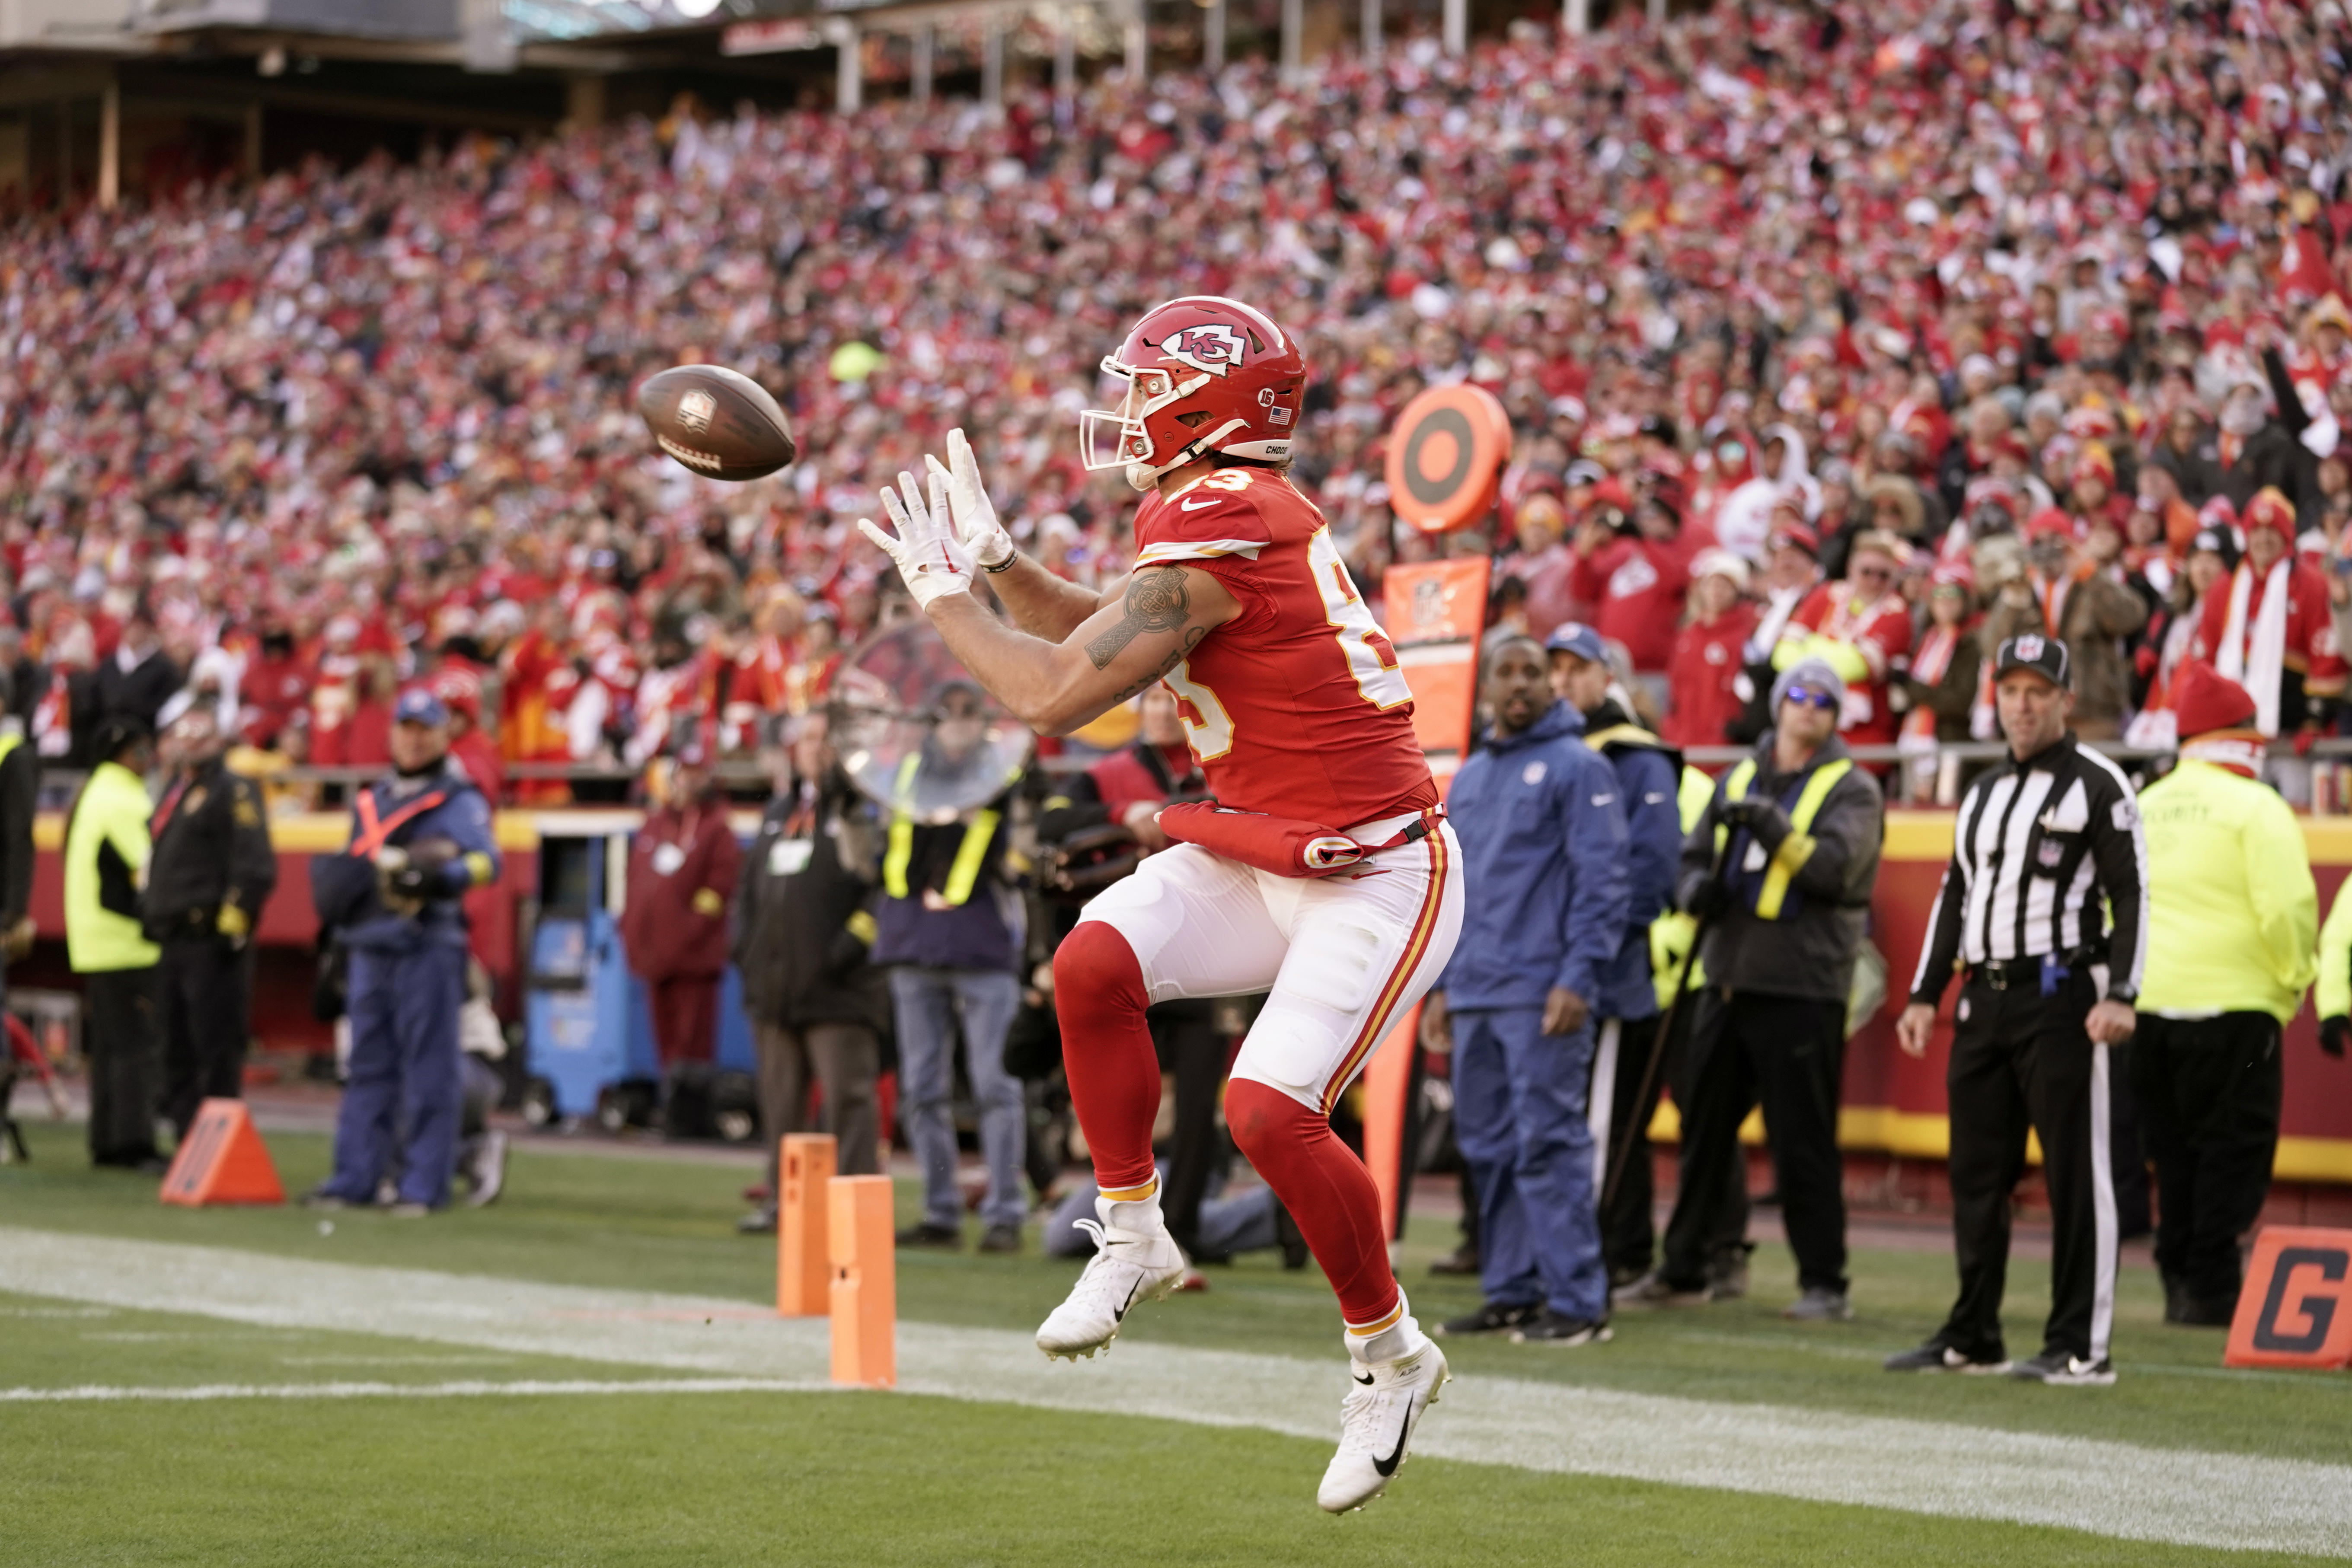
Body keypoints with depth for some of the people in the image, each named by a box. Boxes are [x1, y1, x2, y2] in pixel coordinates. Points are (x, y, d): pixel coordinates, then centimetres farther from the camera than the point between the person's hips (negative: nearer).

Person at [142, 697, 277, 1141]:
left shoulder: (235, 792, -7)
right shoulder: (175, 792, 21)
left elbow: (256, 867, -15)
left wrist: (233, 925, -20)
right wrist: (152, 918, 22)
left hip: (212, 942, -9)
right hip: (174, 943, 9)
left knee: (217, 1050, -9)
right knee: (178, 1051, 11)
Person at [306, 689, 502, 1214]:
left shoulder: (459, 801, 0)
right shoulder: (371, 801, 21)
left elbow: (486, 861, -15)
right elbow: (350, 871, 29)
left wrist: (442, 874, -31)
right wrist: (338, 934, 17)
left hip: (428, 948, -7)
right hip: (370, 949, 7)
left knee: (428, 1068, -6)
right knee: (368, 1067, 9)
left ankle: (423, 1185, -5)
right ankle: (354, 1179, 13)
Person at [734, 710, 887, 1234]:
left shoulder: (862, 811, -3)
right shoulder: (778, 813, 19)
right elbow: (750, 886, 24)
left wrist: (852, 944, -18)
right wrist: (745, 946, 12)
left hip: (838, 988, -7)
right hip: (775, 984, 7)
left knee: (849, 1097, -8)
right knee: (781, 1101, 11)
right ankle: (784, 1198, 18)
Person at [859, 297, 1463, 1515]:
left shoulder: (1214, 537, -23)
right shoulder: (1236, 512, 7)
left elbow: (1054, 695, -21)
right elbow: (1095, 632, 23)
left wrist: (941, 595, -7)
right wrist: (995, 560, 7)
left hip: (1378, 879, -9)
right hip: (1266, 857, 9)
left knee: (1268, 1110, -18)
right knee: (1094, 962, -11)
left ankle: (1390, 1355, 4)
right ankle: (1133, 1239, 4)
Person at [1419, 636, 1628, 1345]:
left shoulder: (1577, 767, -3)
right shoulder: (1469, 778, 19)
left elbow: (1603, 880, -10)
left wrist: (1578, 977, -17)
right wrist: (1440, 985, 16)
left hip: (1542, 993, -7)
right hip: (1473, 996, 7)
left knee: (1549, 1143, -10)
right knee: (1488, 1146, 8)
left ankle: (1577, 1302, -8)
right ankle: (1511, 1292, 15)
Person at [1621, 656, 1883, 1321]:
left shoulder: (1851, 789, 0)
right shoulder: (1737, 781, 17)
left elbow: (1836, 866, -15)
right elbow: (1694, 855, 20)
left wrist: (1775, 830, -27)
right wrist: (1698, 887, -2)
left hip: (1802, 987, -6)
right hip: (1729, 980, 6)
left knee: (1804, 1142, -6)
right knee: (1704, 1132, 12)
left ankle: (1823, 1283, 0)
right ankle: (1682, 1270, 21)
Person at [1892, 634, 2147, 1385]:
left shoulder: (2098, 785, -3)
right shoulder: (1984, 792, 19)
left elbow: (2132, 894, -8)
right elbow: (1954, 897, 23)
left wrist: (2121, 994, -18)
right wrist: (1926, 995, 16)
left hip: (2062, 998, -7)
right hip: (1983, 1000, 7)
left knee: (2076, 1174, -7)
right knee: (1976, 1174, 9)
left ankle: (2081, 1346, -6)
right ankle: (1972, 1339, 17)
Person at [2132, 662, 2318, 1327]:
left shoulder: (2145, 807, 12)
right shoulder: (2254, 806, -7)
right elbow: (2287, 906, -14)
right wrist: (2296, 978, -1)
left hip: (2149, 1005, 6)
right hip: (2232, 1002, -6)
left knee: (2175, 1149, 13)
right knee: (2233, 1149, -1)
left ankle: (2179, 1282, 15)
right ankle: (2211, 1289, -5)